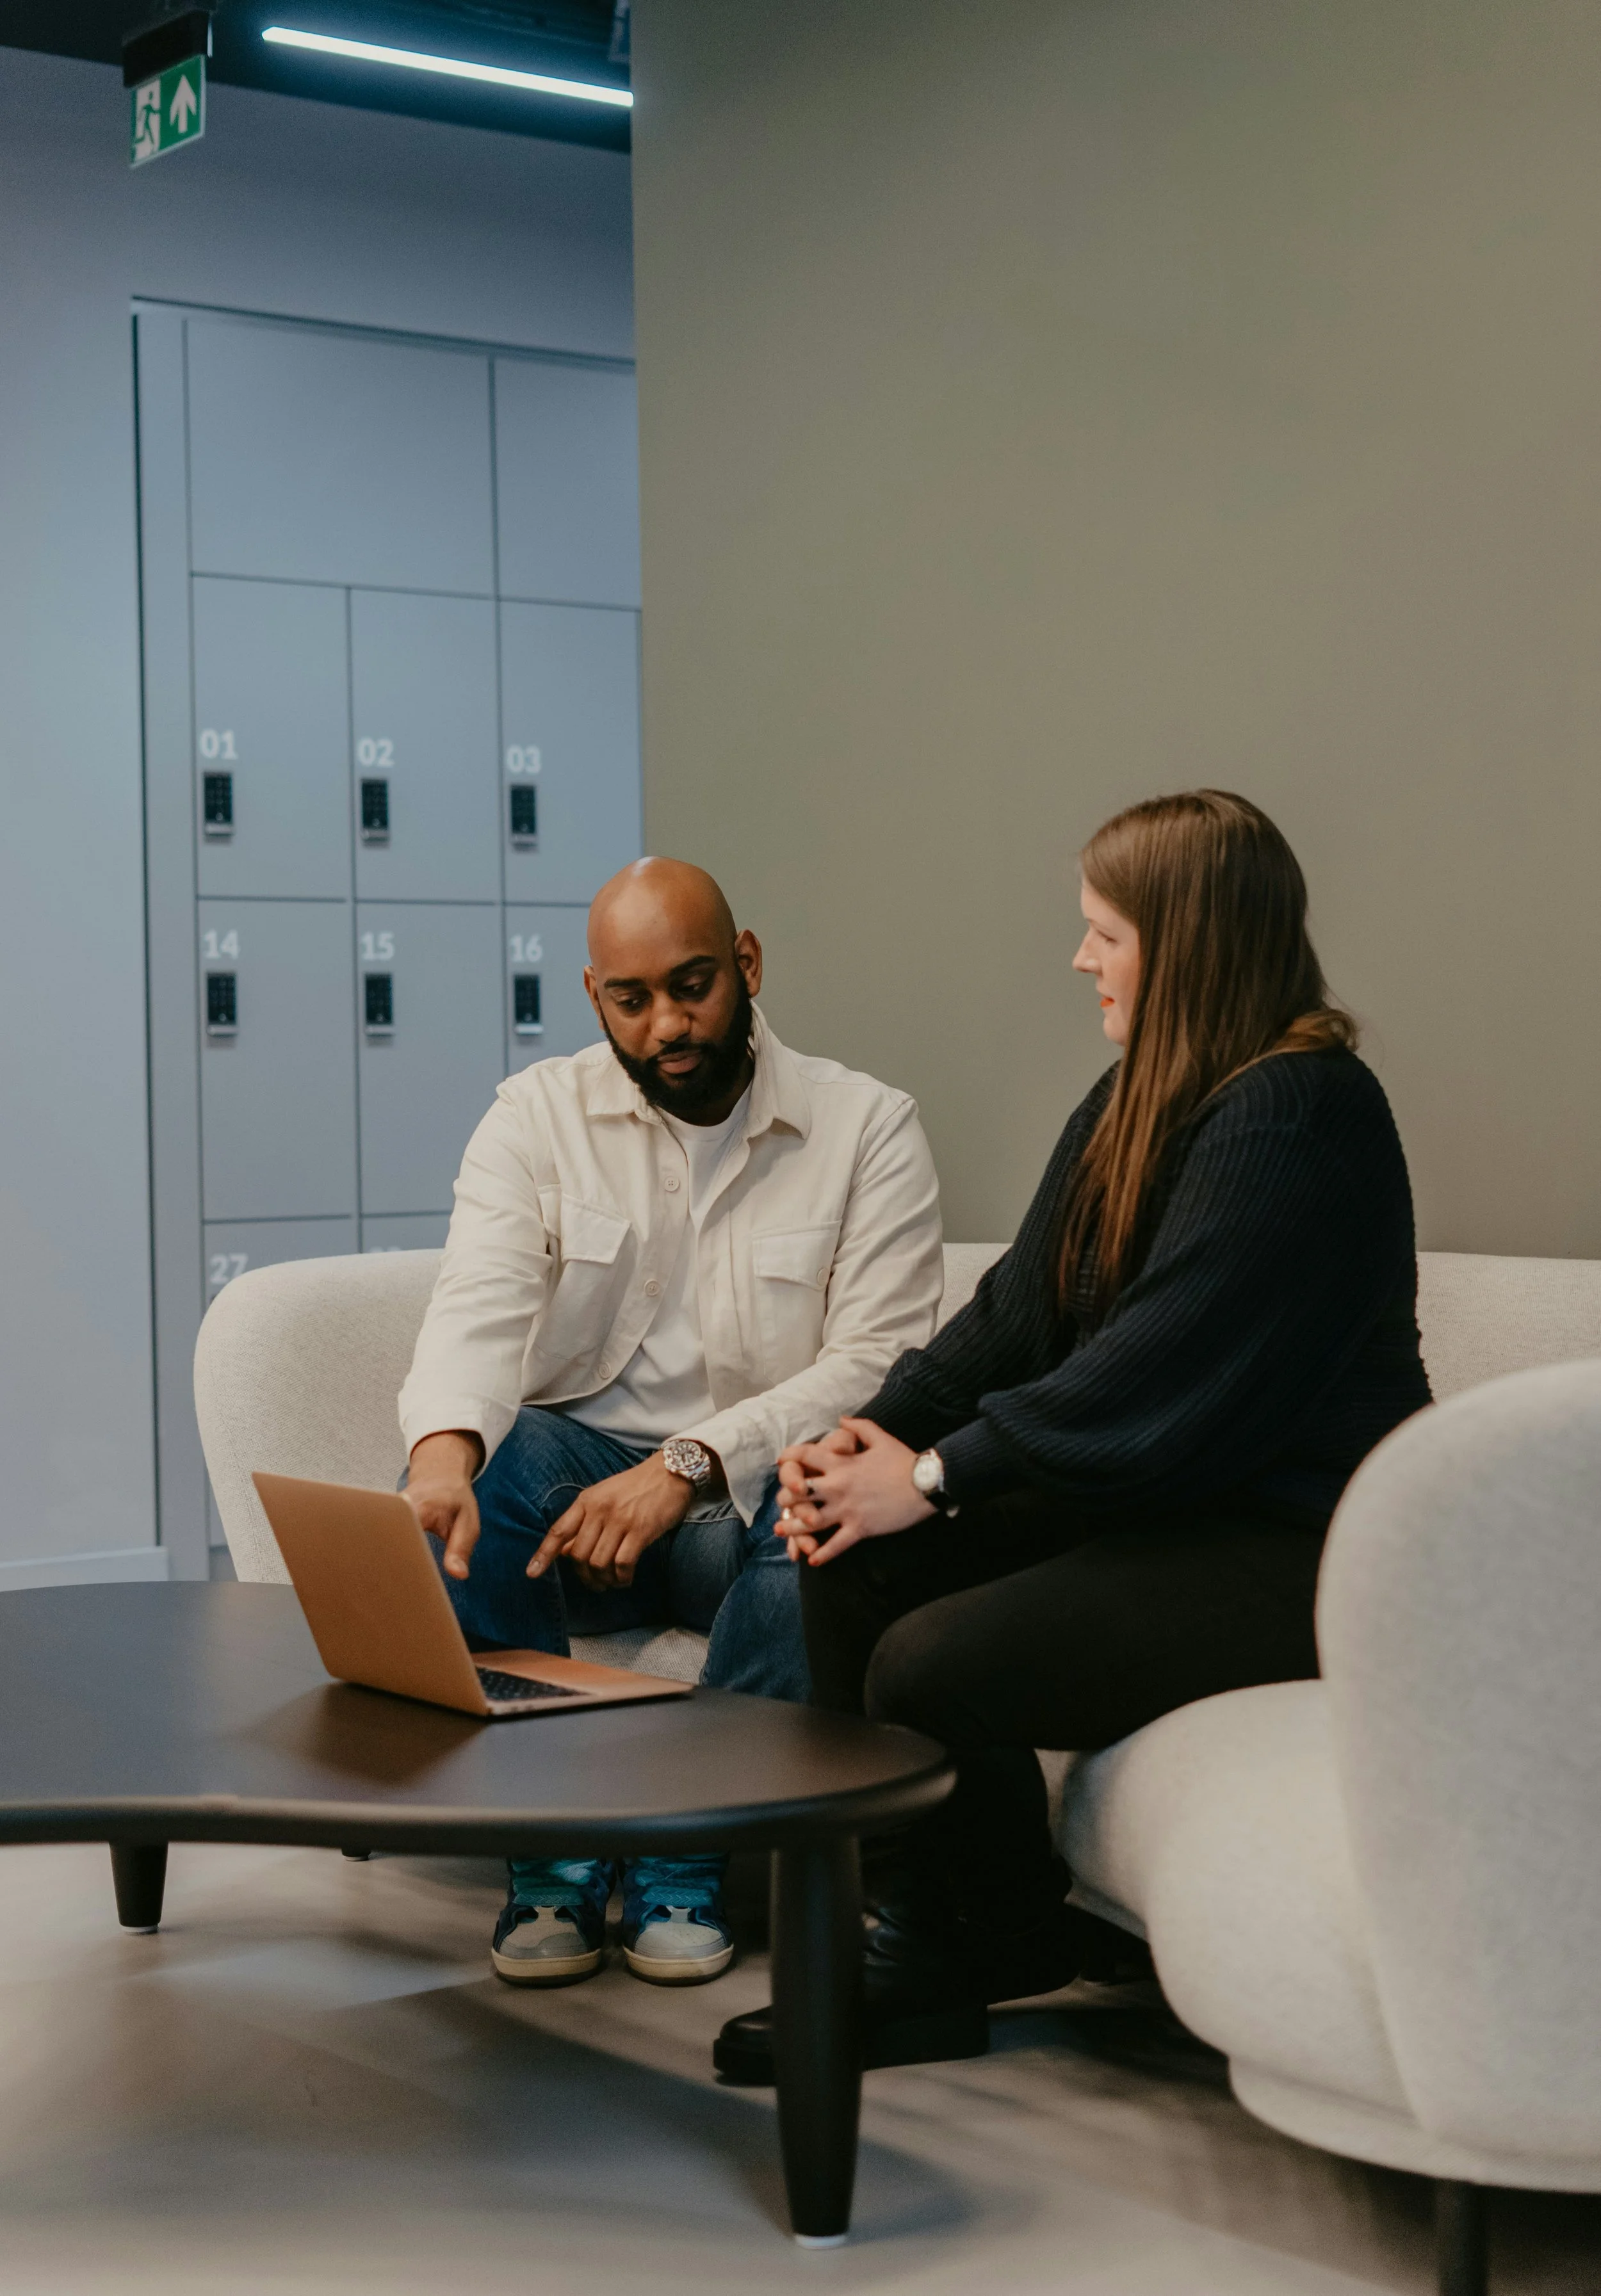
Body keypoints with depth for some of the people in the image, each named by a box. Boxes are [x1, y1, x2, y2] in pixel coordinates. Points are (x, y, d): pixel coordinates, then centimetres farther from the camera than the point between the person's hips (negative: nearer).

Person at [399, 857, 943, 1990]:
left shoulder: (867, 1127, -1)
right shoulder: (539, 1116, 4)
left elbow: (878, 1363, -11)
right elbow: (482, 1304, -13)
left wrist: (689, 1466, -25)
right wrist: (446, 1451, -36)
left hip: (751, 1495, -1)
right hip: (581, 1468, 2)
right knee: (463, 1480, -30)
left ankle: (689, 1850, -18)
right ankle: (553, 1845, -21)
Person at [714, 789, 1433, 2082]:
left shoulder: (1298, 1116, -18)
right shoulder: (1138, 1104, 13)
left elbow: (1158, 1380, -24)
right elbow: (1021, 1310, 9)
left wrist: (936, 1475, -19)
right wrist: (875, 1434, -6)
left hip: (1296, 1554, -10)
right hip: (1164, 1504, 10)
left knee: (930, 1664, -22)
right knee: (853, 1564, -6)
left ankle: (1002, 1937, 6)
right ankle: (908, 1930, 1)